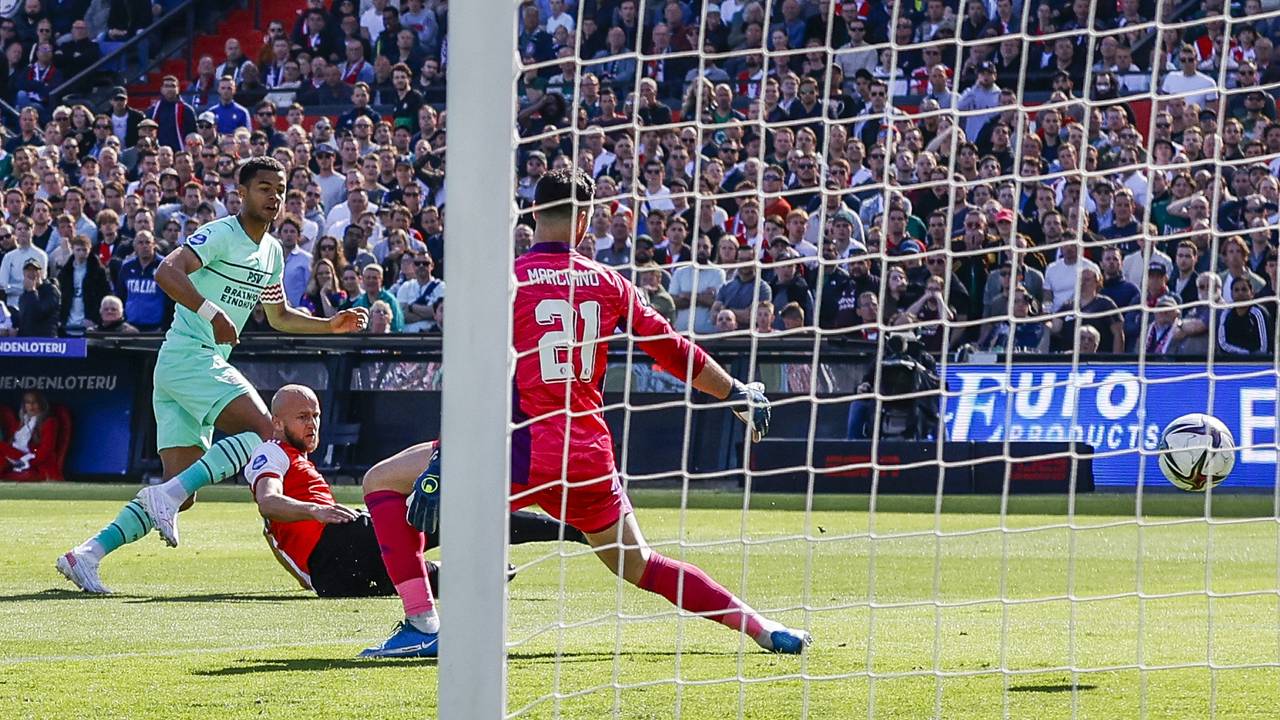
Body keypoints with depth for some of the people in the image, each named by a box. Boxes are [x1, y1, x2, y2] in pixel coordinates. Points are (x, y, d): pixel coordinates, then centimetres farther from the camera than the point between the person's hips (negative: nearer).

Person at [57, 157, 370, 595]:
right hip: (188, 356, -9)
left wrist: (331, 325, 22)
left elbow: (279, 317, 33)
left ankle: (86, 555, -1)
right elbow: (167, 272, -24)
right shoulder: (220, 235, -9)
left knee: (182, 493, 1)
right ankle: (167, 495, -24)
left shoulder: (272, 251, 19)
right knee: (261, 430, -23)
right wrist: (212, 313, -31)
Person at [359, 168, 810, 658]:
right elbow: (673, 351, 14)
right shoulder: (608, 282, 8)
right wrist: (739, 394, 29)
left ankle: (422, 625, -4)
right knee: (638, 566, 23)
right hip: (591, 460, 5)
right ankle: (763, 629, 15)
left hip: (524, 456, -5)